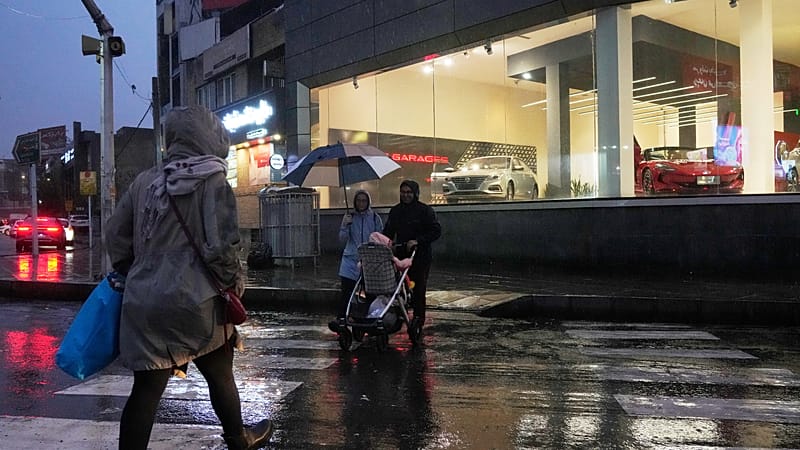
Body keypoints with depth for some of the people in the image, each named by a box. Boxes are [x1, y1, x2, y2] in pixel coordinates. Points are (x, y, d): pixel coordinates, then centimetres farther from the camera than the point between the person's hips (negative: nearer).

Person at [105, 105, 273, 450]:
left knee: (147, 388, 8)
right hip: (197, 302, -3)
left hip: (144, 302, 4)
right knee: (220, 376, 18)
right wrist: (234, 282, 0)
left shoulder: (145, 180, 6)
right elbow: (221, 246, -17)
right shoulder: (213, 181, -9)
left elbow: (115, 233, 10)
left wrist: (132, 275, 22)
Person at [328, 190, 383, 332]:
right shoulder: (349, 217, 6)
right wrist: (344, 225, -15)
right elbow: (342, 239, 2)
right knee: (346, 291, -10)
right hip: (351, 260, 0)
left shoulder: (375, 218, 4)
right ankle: (340, 320, -12)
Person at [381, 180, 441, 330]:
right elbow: (388, 231, 16)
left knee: (418, 289, -1)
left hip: (420, 257, -4)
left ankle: (418, 319, 8)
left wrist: (417, 241, -19)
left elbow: (436, 231, -9)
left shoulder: (425, 210, -4)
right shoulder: (395, 211, 12)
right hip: (401, 254, 4)